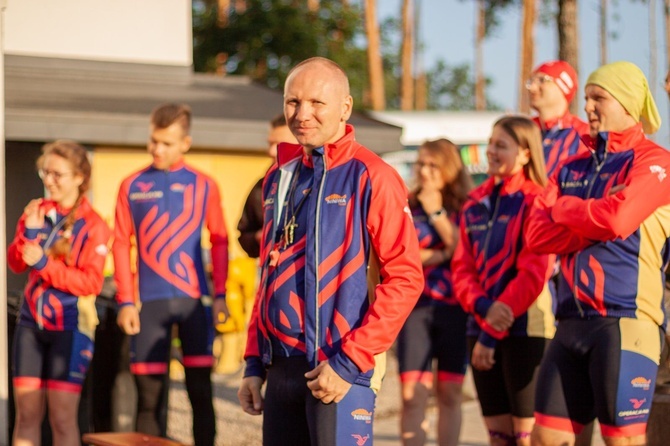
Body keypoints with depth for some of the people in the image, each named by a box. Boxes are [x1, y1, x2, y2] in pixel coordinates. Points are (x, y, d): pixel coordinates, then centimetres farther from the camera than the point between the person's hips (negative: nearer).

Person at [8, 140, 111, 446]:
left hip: (70, 327, -5)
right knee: (27, 412, 6)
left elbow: (91, 283, -14)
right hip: (31, 323, 5)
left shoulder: (92, 225, -7)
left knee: (62, 416, -4)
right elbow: (15, 264, 4)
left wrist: (44, 263, -20)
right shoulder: (36, 212, 7)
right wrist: (29, 232, -13)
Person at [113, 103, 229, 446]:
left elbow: (219, 241, 8)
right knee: (149, 392, 2)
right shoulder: (132, 186, 6)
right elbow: (121, 244, 5)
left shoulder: (203, 185, 5)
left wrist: (220, 294, 2)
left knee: (199, 388, 0)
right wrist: (126, 301, 0)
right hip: (150, 302, 0)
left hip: (194, 300, 0)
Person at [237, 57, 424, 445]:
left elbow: (405, 278, -13)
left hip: (341, 369, -7)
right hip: (282, 367, 7)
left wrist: (350, 363, -16)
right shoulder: (280, 178, 13)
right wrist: (255, 364, 14)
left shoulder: (371, 177, -8)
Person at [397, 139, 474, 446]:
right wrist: (442, 254, -8)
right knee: (413, 394, -6)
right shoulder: (406, 208, 5)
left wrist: (436, 213, -7)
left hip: (454, 309, 0)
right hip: (415, 307, 0)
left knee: (450, 393, 6)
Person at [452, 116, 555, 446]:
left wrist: (491, 335, -13)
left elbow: (532, 273, -14)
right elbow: (462, 268, 7)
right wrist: (484, 308, -14)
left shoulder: (534, 200, -8)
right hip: (481, 327, 6)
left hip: (525, 328, -6)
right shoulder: (477, 202, 11)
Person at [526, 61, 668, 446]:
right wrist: (595, 223, -9)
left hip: (626, 322, -7)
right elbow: (536, 236, 6)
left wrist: (564, 209, -1)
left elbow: (616, 218, -19)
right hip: (573, 322, 7)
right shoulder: (574, 169, 17)